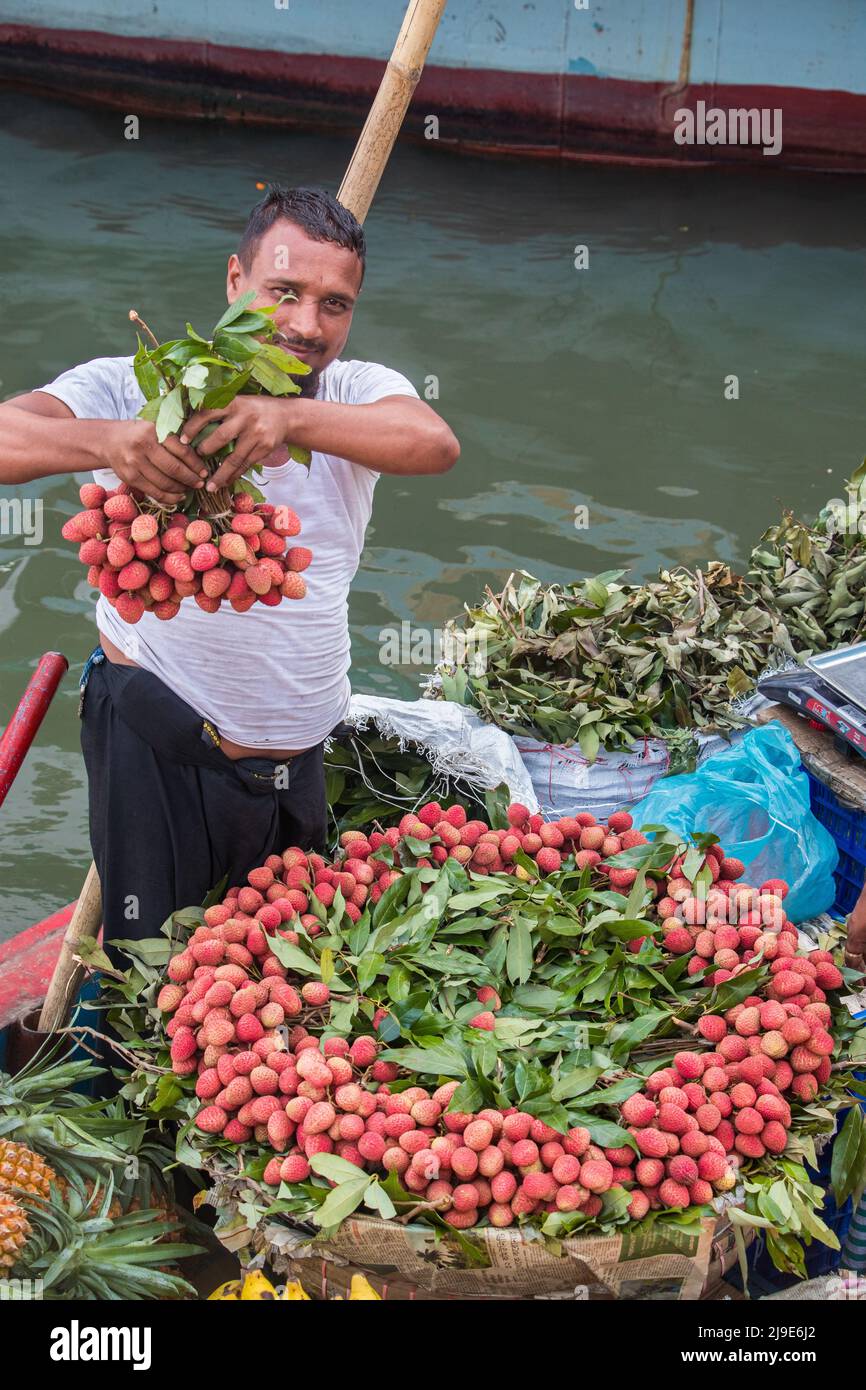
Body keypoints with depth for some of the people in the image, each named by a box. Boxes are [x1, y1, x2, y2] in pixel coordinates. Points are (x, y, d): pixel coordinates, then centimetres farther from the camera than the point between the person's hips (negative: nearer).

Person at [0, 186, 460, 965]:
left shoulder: (358, 397, -2)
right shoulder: (135, 389, -9)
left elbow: (436, 446, -25)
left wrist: (291, 418, -43)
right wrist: (108, 442, -45)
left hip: (296, 757, 4)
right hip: (160, 751, -4)